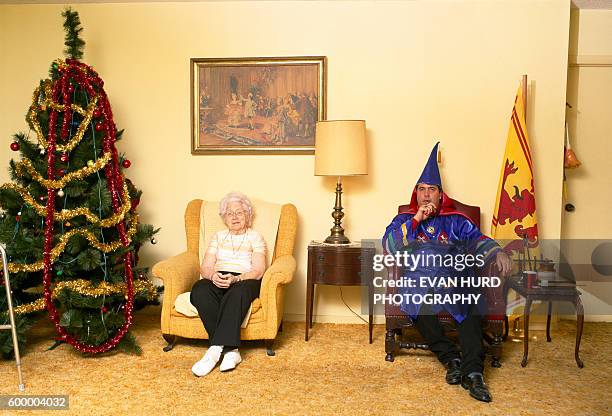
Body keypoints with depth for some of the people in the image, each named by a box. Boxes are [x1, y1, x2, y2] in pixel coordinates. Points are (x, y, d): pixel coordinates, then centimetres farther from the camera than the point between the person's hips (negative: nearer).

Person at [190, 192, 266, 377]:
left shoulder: (255, 237, 14)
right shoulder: (218, 237, 23)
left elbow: (258, 271, -1)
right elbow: (205, 267, 12)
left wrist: (235, 278, -21)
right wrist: (213, 275, -14)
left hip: (245, 281, -2)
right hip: (217, 280, 3)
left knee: (238, 292, -40)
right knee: (199, 290, -33)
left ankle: (215, 349, -40)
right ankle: (231, 349, -36)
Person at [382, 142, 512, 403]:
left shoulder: (456, 221, 23)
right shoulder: (404, 220, 20)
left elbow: (476, 239, 6)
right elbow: (388, 246, 3)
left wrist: (497, 252, -16)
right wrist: (416, 220, -3)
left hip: (453, 276, 1)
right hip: (418, 276, -1)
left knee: (469, 304, -32)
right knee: (419, 297, -36)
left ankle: (473, 371, -34)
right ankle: (450, 357, -23)